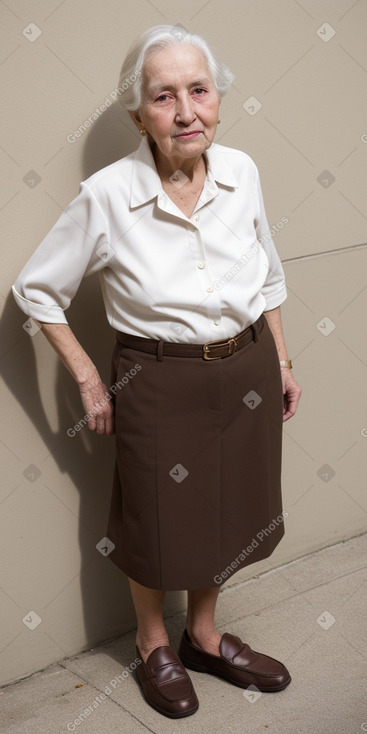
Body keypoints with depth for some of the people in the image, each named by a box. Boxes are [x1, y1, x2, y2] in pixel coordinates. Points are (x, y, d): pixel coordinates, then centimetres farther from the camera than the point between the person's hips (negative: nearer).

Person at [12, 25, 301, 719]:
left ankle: (205, 636, 46)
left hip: (248, 372, 4)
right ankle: (153, 644, 43)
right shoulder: (107, 195, -19)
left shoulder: (240, 171, -7)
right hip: (160, 385, -4)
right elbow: (37, 288, -7)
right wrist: (88, 381, -7)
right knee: (158, 527, 14)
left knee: (229, 513, 20)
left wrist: (280, 362, 11)